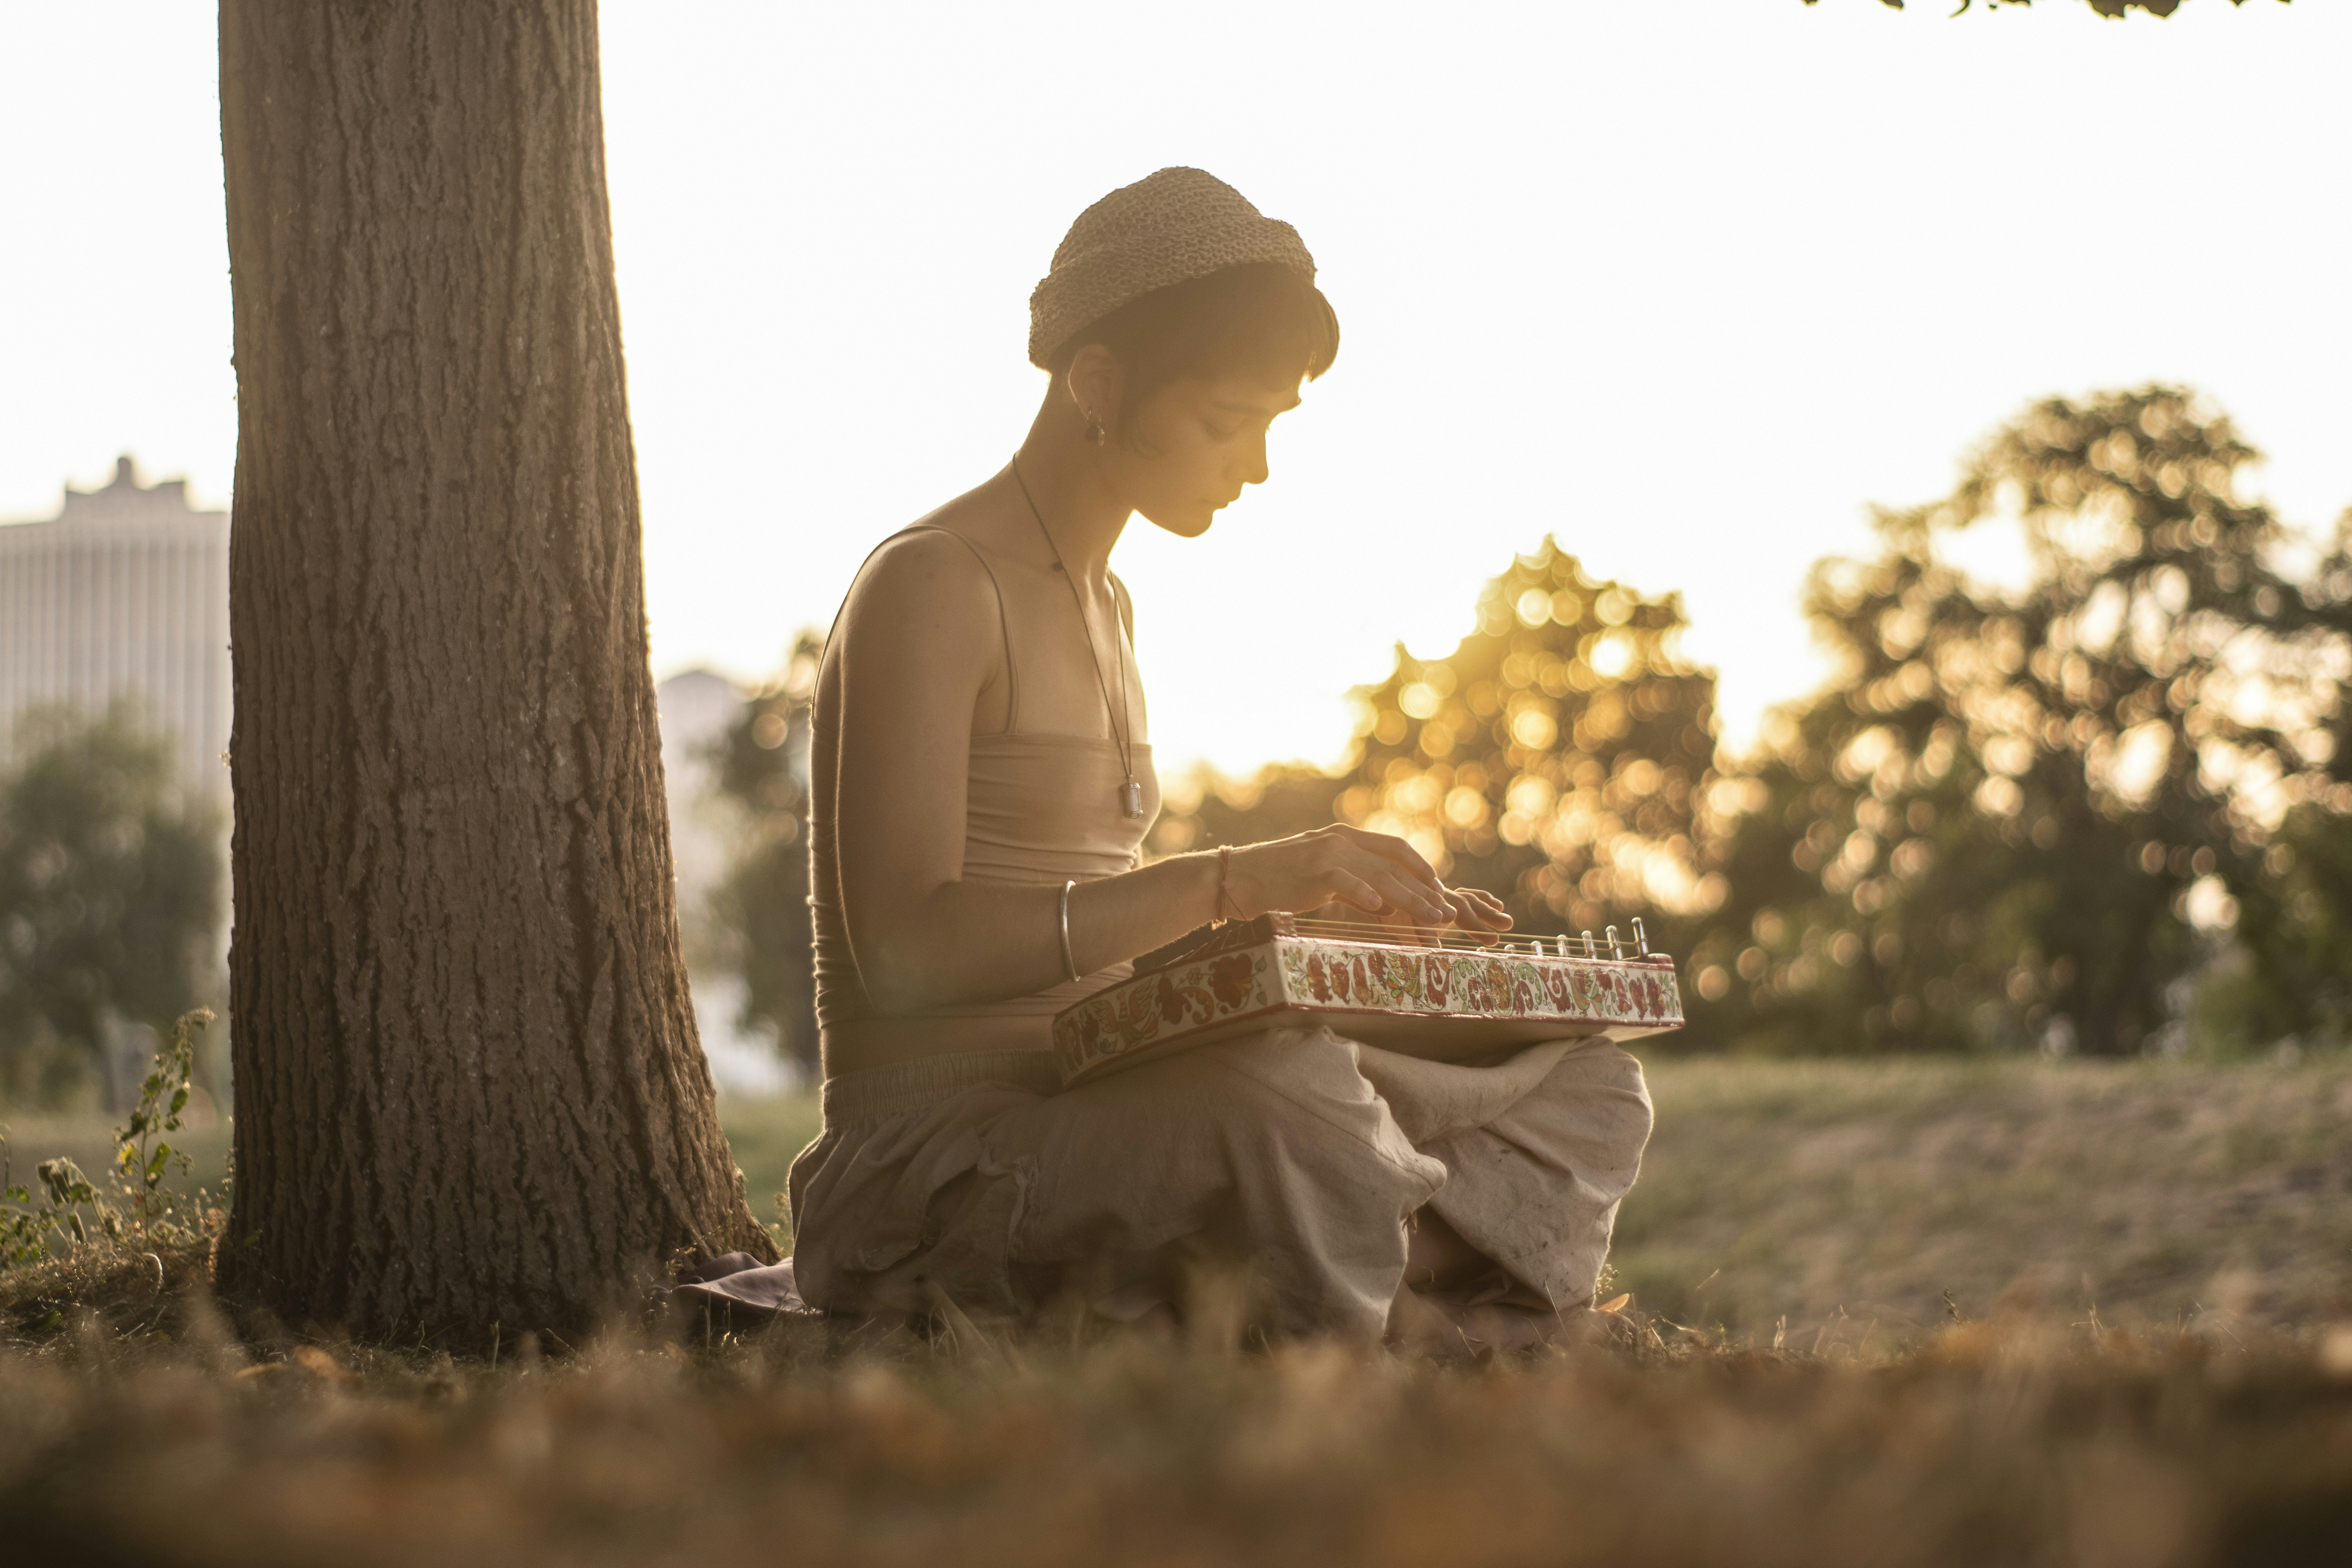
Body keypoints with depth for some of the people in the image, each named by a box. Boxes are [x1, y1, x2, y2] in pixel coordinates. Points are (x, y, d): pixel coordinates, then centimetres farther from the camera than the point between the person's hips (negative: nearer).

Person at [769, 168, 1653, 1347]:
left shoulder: (1104, 606, 20)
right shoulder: (929, 589, -10)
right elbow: (905, 945, -23)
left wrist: (1358, 911, 8)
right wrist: (1234, 881, -28)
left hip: (1088, 1114, 9)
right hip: (937, 1152, -9)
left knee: (1590, 1091, 1)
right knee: (1294, 1088, -40)